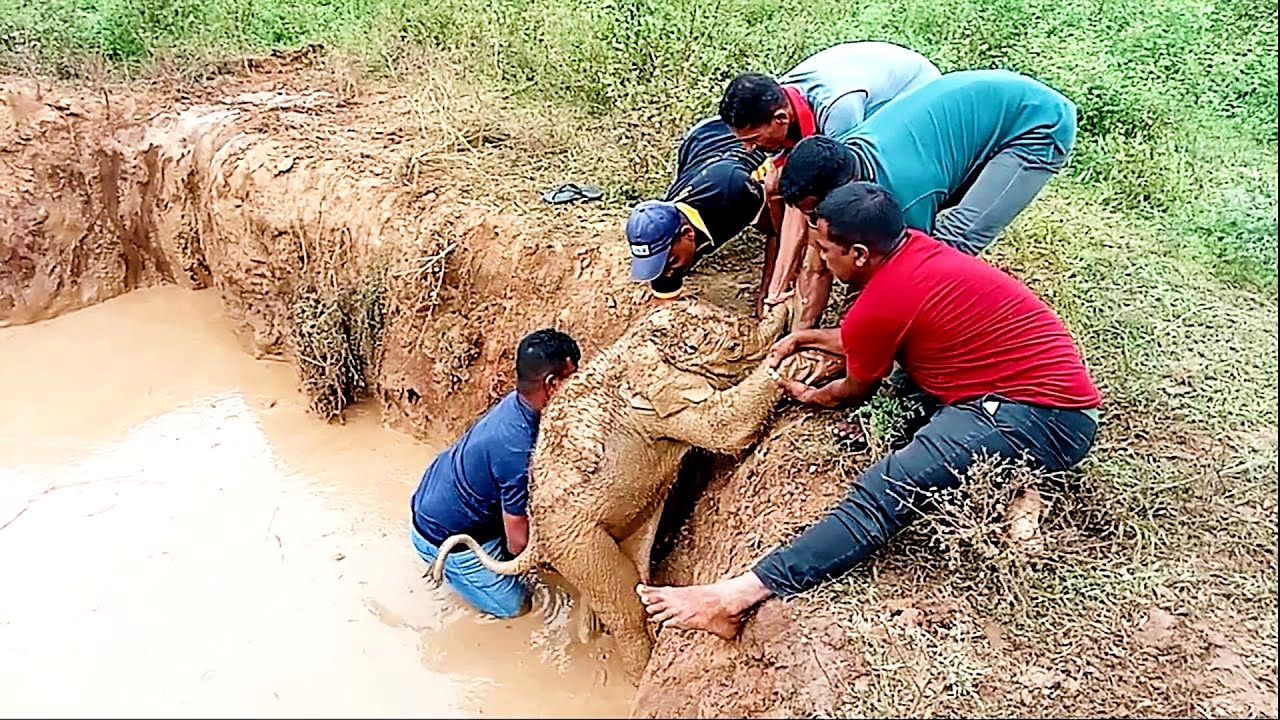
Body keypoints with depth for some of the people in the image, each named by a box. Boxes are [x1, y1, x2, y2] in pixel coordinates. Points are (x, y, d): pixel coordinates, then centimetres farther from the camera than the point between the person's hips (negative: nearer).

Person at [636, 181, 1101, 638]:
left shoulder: (882, 303, -17)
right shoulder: (916, 249, 9)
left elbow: (855, 392, 4)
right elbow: (860, 340, 27)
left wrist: (811, 397, 22)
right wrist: (804, 338, 29)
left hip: (1042, 416, -10)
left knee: (887, 491, -26)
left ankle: (738, 596, -33)